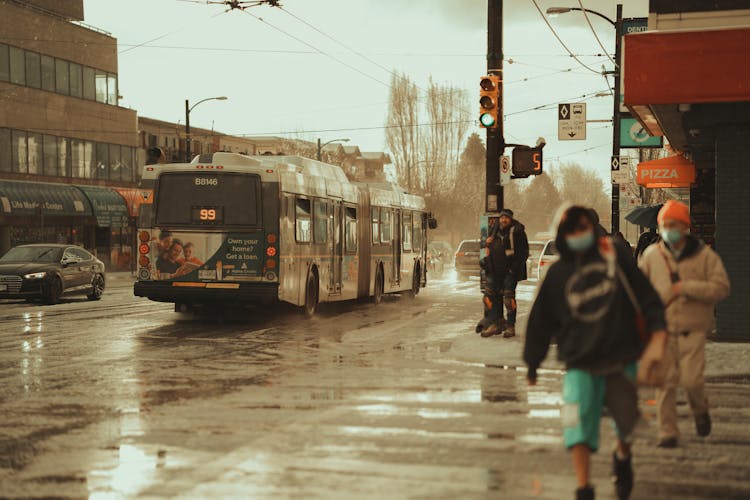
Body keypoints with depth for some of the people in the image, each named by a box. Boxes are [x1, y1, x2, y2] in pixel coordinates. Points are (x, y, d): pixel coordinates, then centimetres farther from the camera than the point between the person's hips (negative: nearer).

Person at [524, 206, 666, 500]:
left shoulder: (614, 255, -2)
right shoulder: (557, 273, 0)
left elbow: (644, 292, -2)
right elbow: (541, 320, 7)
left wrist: (657, 327, -13)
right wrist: (532, 363, 11)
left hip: (620, 356, 1)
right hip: (580, 363, 0)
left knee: (626, 418, 10)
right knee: (577, 423, -16)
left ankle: (623, 456, 44)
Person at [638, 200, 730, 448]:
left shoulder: (705, 255, 0)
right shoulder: (652, 255, 6)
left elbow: (721, 288, -7)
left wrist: (686, 287, -14)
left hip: (693, 330, -2)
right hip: (662, 328, 2)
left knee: (691, 379, -9)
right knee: (665, 382, -1)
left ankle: (700, 411, 24)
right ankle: (667, 432, 10)